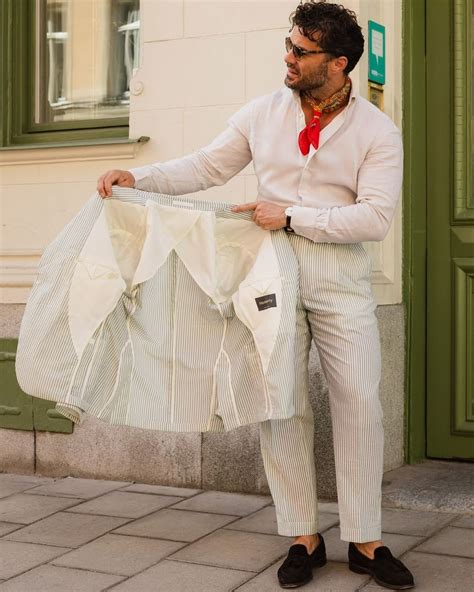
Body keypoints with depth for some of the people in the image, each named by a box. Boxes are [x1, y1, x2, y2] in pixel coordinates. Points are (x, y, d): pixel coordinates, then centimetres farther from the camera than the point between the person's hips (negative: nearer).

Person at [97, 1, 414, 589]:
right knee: (279, 406, 3)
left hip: (341, 287, -2)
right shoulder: (263, 113, 4)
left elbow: (375, 216, -14)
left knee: (358, 404, -1)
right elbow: (206, 166, 8)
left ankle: (365, 542, 12)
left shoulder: (377, 131, -4)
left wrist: (291, 218, -17)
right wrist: (138, 177, -4)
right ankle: (303, 539, 15)